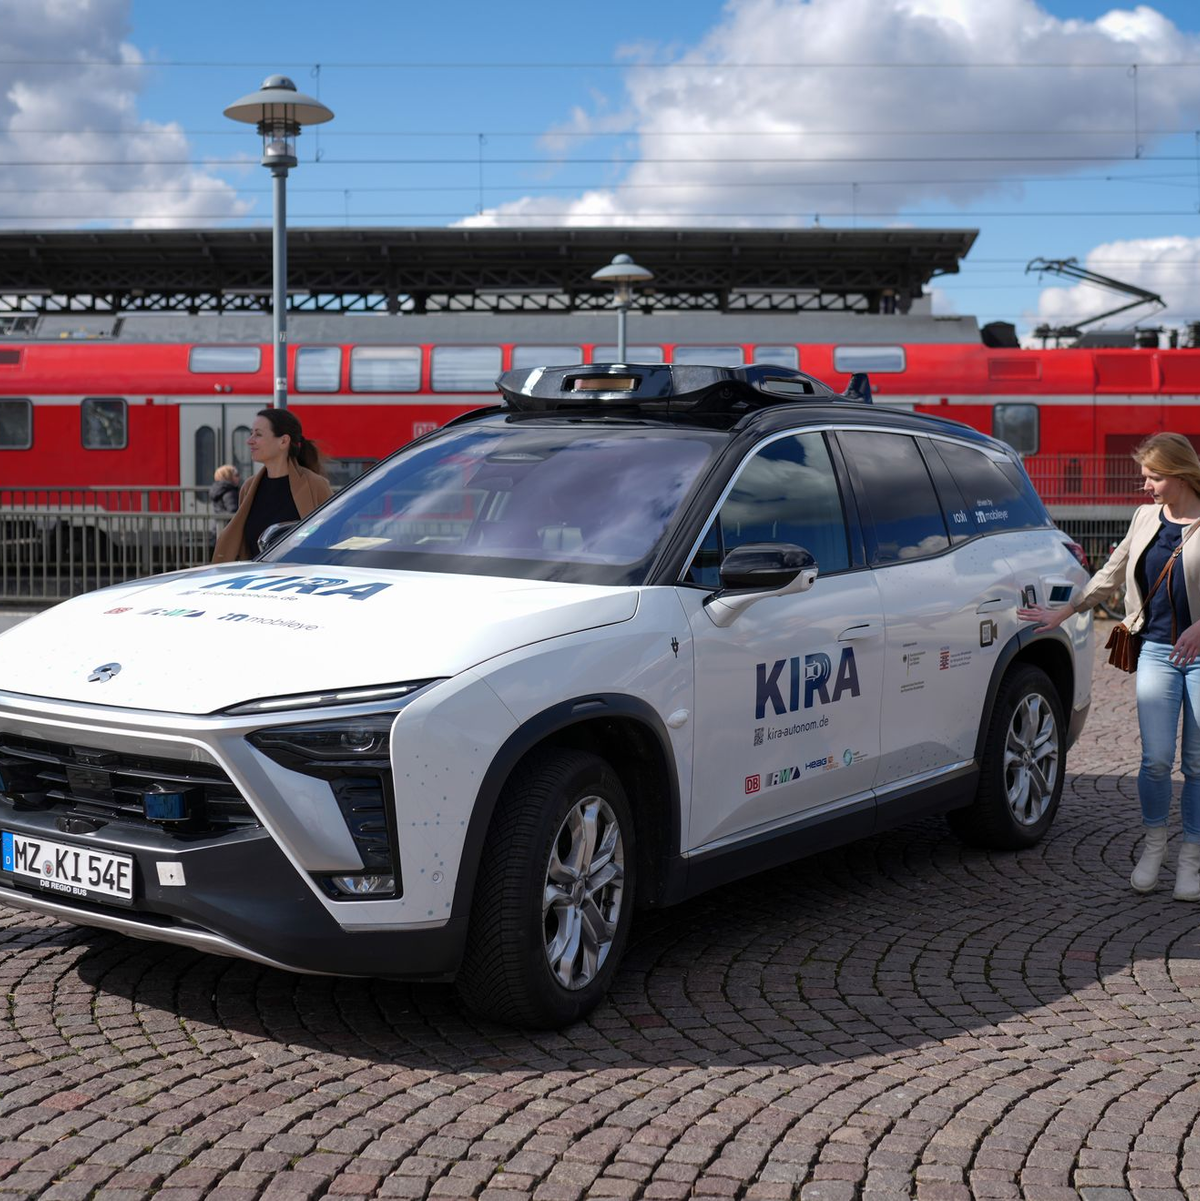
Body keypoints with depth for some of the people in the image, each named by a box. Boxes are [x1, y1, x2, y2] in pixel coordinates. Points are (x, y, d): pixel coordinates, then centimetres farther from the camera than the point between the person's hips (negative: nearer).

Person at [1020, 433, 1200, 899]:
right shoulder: (1145, 518, 10)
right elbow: (1110, 574, 20)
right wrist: (1063, 613, 19)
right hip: (1157, 651, 3)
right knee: (1156, 760, -5)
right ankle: (1154, 844, 17)